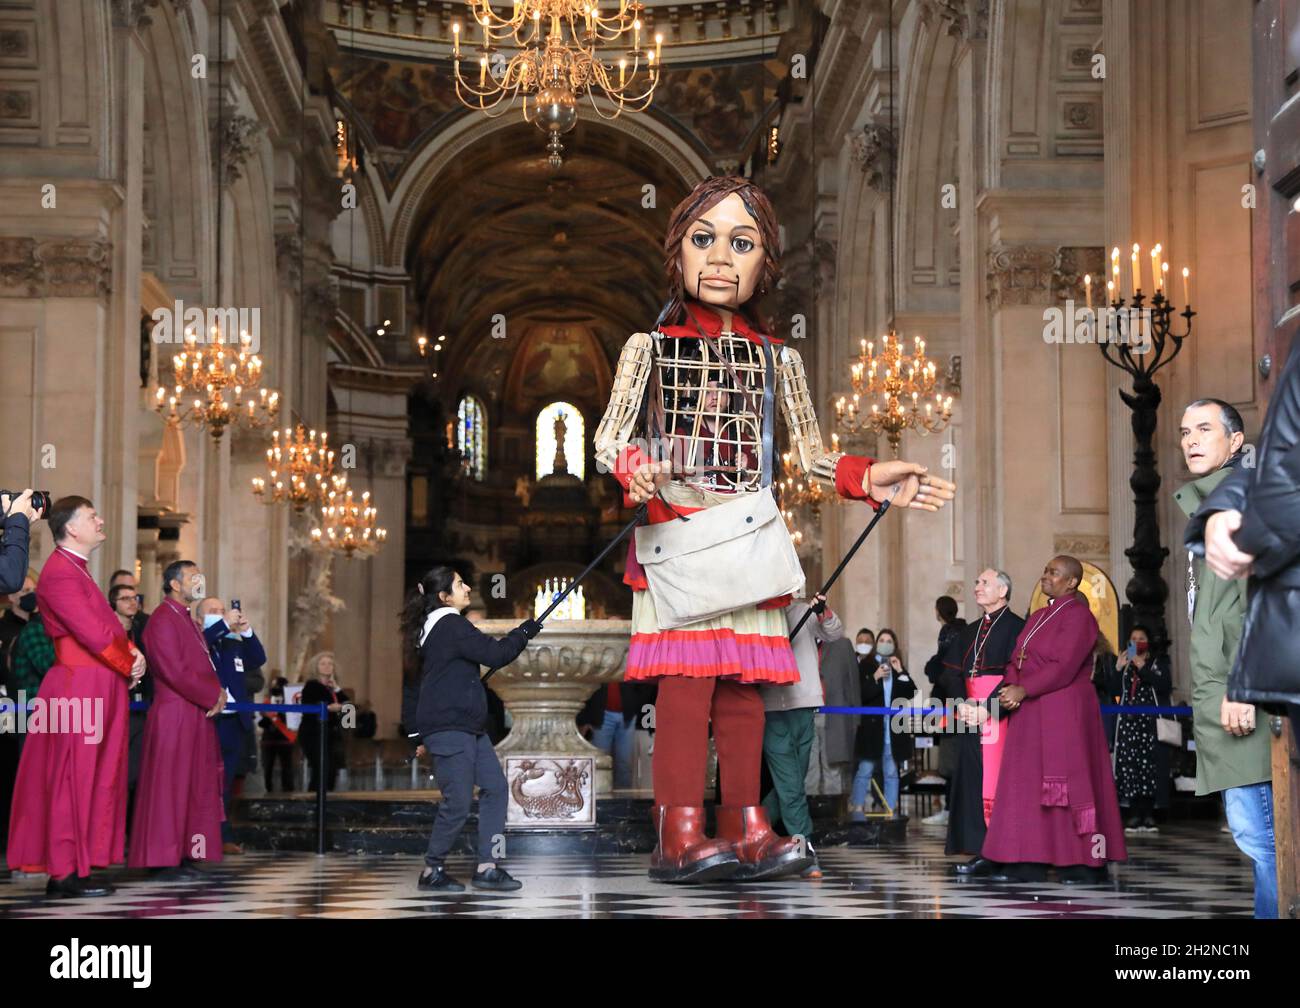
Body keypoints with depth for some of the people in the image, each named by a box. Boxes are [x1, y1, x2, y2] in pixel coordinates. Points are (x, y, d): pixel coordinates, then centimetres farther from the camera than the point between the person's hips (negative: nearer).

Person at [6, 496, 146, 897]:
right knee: (75, 780, -5)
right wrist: (129, 666, -6)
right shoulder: (60, 573, -15)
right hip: (80, 688, -10)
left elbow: (106, 624, 19)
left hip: (94, 690, 10)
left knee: (89, 781, 12)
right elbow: (93, 633, -20)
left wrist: (132, 653, 1)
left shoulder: (75, 569, 18)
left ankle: (68, 867, 17)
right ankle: (66, 873, 1)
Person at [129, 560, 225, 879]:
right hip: (174, 718, -9)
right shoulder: (163, 620, -12)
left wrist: (217, 692, 1)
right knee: (169, 787, -6)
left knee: (194, 789, 9)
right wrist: (213, 696, -11)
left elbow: (204, 668, 20)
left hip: (196, 718, 10)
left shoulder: (188, 620, 19)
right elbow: (175, 672, -19)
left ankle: (184, 855, 13)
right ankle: (163, 860, -3)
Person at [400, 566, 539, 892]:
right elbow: (495, 655, -17)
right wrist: (524, 632, -3)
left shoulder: (437, 628, 18)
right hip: (448, 728, -10)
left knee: (495, 788, 5)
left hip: (467, 726, 10)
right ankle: (432, 871, 7)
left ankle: (487, 867, 5)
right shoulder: (451, 625, -14)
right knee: (457, 803, -6)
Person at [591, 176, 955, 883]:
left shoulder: (777, 360, 16)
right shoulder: (650, 347, 8)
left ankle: (744, 826, 3)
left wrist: (870, 478, -3)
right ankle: (679, 832, -17)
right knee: (689, 674, -15)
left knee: (743, 683, 0)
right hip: (677, 535, -4)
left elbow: (812, 458, 14)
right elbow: (609, 439, 1)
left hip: (748, 543, 4)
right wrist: (633, 470, -21)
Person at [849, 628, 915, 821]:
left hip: (893, 730, 3)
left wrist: (900, 672, -6)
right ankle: (857, 813, -2)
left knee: (891, 773, 5)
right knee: (864, 771, -4)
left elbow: (912, 694, 2)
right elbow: (859, 696, -6)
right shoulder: (866, 667, 5)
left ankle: (892, 813, 7)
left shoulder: (899, 669, 15)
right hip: (871, 727, -3)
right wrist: (875, 678, -16)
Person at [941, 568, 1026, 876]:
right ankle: (982, 852, 5)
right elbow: (952, 673, 13)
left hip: (999, 712, -7)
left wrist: (987, 708, -18)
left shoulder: (1016, 628, -2)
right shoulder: (969, 632, 21)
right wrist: (961, 705, -5)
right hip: (969, 713, 7)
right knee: (971, 780, 3)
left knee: (997, 781, -11)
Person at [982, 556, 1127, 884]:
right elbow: (1016, 660, 14)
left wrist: (1023, 691, -18)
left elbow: (1064, 667, -18)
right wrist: (1009, 688, -6)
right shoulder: (1037, 617, 17)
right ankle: (1029, 863, 6)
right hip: (1030, 715, 8)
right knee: (1027, 783, 4)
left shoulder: (1078, 616, -9)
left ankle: (1086, 864, -1)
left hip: (1065, 712, -8)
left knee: (1070, 781, -6)